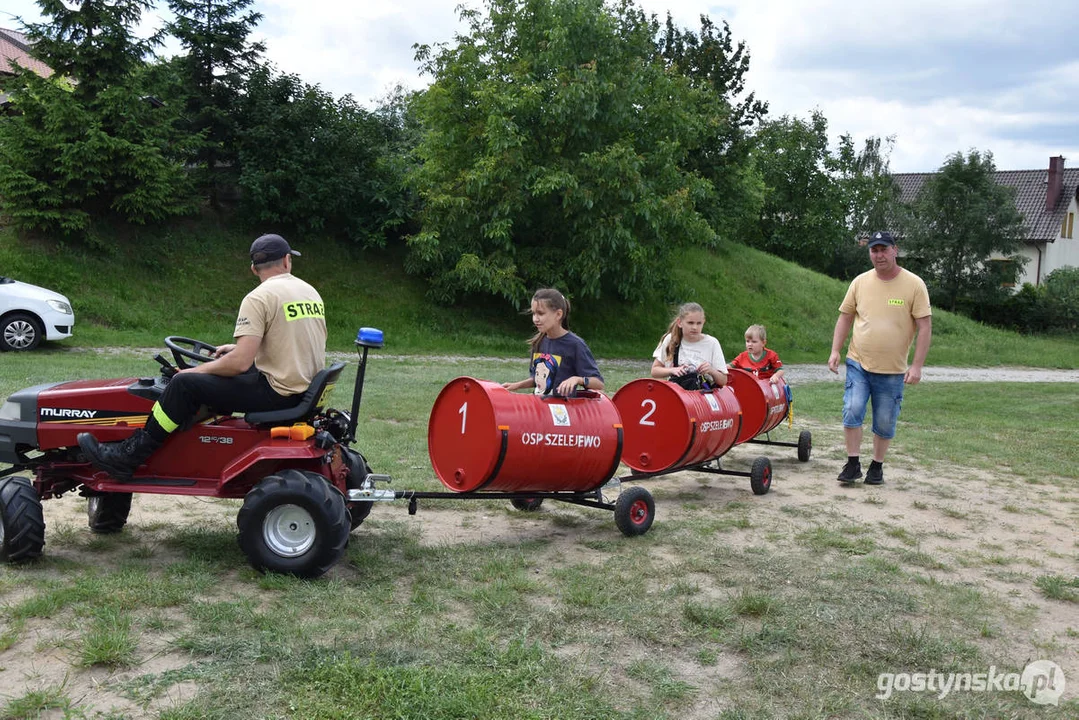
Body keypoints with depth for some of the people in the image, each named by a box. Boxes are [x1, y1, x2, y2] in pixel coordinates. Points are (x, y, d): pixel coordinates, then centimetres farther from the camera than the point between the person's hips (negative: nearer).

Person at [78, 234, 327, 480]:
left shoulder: (260, 297, -14)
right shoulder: (310, 292, 11)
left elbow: (240, 363, -20)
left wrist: (196, 370, -3)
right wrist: (240, 348, 24)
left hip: (278, 393, -8)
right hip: (306, 389, 8)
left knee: (185, 383, -5)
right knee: (220, 371, 26)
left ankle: (129, 456, -1)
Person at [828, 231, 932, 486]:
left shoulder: (914, 285, -5)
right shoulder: (860, 282, 3)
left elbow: (925, 326, -5)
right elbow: (845, 317, 11)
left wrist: (917, 365, -10)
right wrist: (835, 351, 2)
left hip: (893, 370, -1)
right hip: (858, 363, 1)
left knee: (885, 423, 7)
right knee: (852, 411, -11)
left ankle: (877, 467, 25)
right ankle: (853, 464, 4)